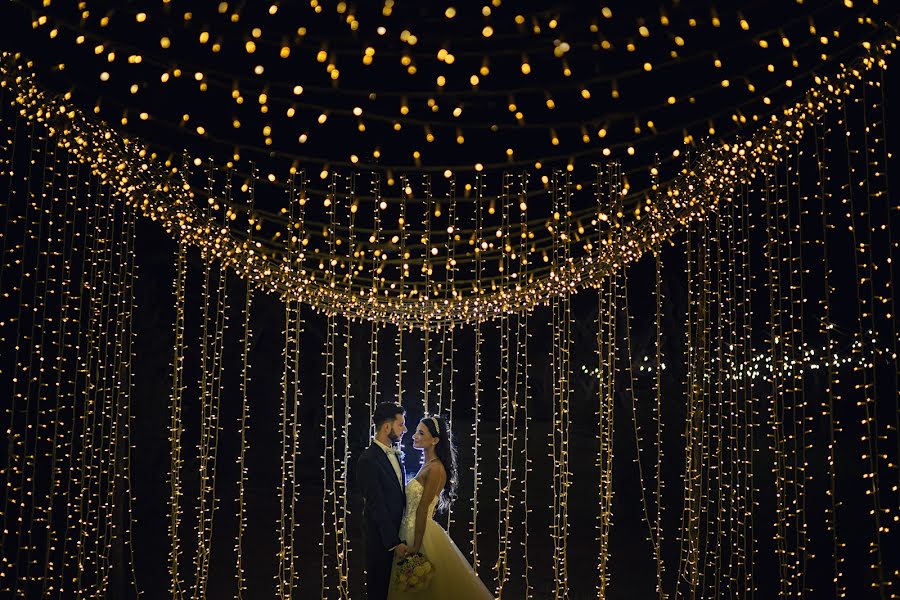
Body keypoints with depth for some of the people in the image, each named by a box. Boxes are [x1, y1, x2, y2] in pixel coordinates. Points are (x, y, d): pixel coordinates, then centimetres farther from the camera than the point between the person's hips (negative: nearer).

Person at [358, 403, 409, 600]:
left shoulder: (394, 453, 7)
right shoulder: (368, 460, -20)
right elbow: (377, 507, -21)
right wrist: (394, 542, -20)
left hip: (397, 530, 8)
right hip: (380, 536, -8)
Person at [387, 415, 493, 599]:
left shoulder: (435, 468, -17)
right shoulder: (427, 465, 11)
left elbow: (423, 510, -20)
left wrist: (415, 548, -22)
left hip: (422, 535, -9)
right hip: (411, 531, 9)